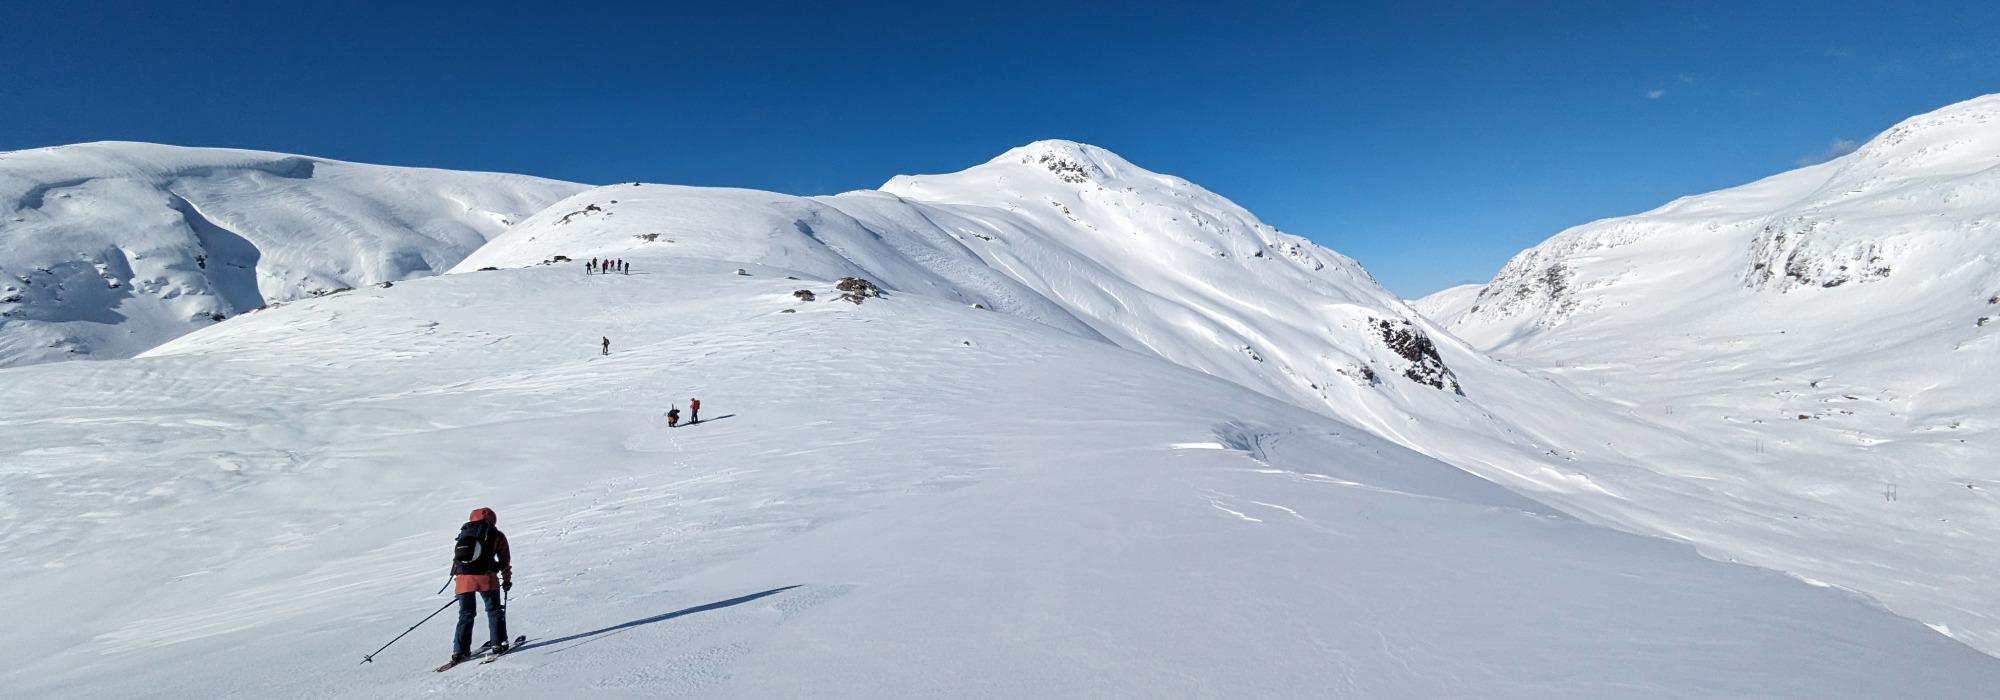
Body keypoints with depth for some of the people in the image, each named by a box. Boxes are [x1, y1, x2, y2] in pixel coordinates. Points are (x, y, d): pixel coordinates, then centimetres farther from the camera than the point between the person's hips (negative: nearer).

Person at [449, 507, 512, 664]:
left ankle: (460, 651, 10)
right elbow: (505, 560, 18)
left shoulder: (464, 532, 25)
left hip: (463, 577, 3)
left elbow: (457, 557, 24)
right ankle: (498, 643, 8)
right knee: (494, 610, 12)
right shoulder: (497, 535, 16)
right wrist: (507, 579, 28)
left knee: (466, 614, 13)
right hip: (485, 575, -3)